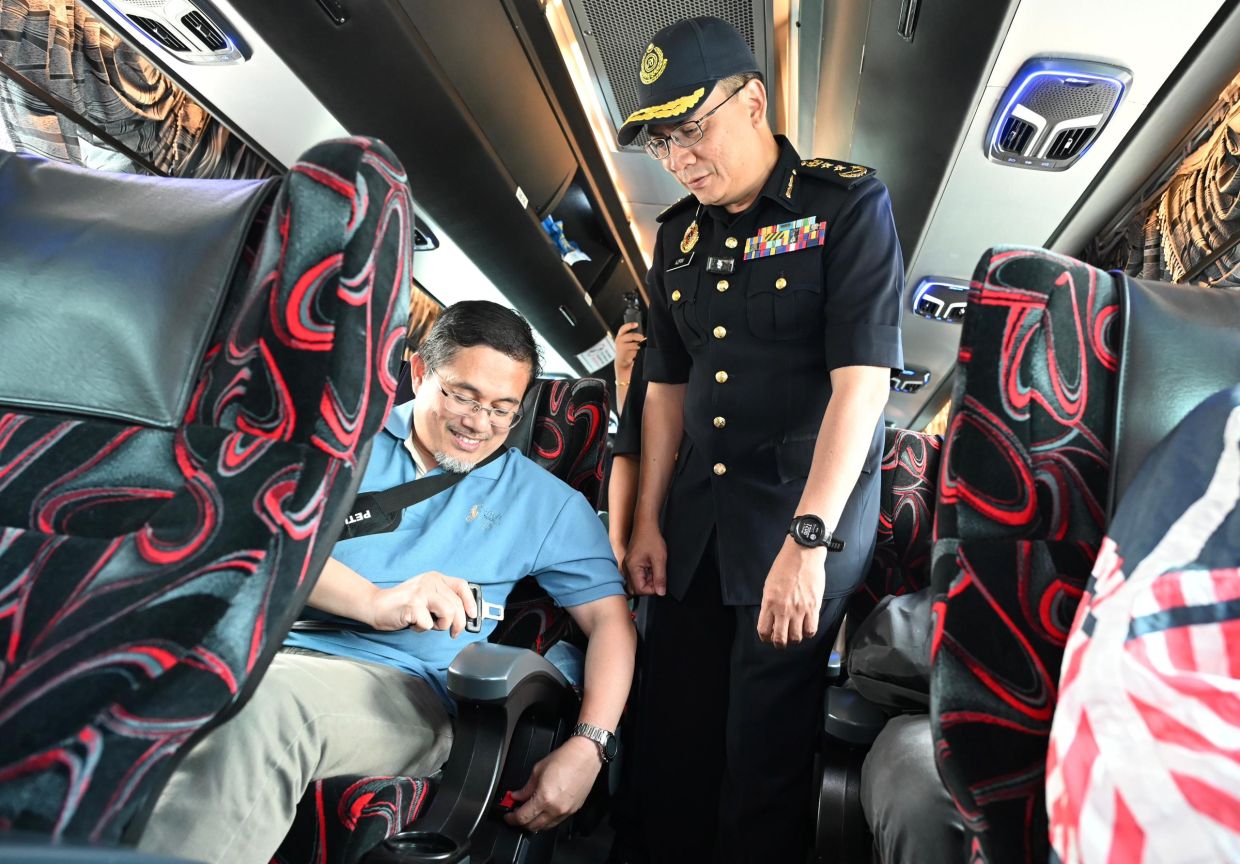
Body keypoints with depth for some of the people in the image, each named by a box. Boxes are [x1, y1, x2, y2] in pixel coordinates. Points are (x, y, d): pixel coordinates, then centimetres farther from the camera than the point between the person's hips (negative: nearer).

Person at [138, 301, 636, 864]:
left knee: (264, 704, -34)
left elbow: (611, 617, 9)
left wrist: (588, 745, -8)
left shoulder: (543, 502, 12)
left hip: (397, 685, -1)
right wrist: (375, 601, -16)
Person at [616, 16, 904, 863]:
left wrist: (808, 538, -22)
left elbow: (862, 377, -15)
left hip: (809, 511, -5)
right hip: (695, 524, 6)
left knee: (765, 757, 4)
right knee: (671, 743, 12)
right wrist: (648, 519, 8)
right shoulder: (679, 235, 12)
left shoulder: (847, 204, -6)